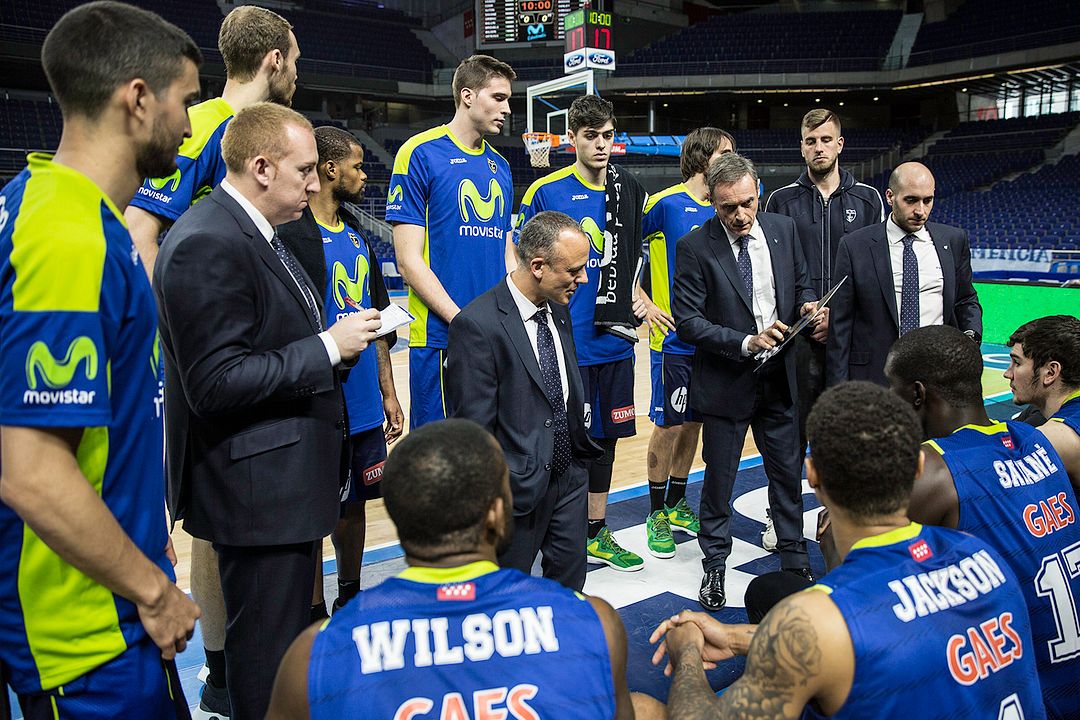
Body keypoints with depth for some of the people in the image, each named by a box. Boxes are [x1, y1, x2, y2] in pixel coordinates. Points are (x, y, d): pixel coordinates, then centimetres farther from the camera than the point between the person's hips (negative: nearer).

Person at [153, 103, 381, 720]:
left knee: (292, 630, 24)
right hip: (258, 487, -10)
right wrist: (328, 345, -20)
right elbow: (217, 384, -26)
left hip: (285, 479, 10)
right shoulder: (208, 244, -21)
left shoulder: (255, 231, 11)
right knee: (269, 652, 6)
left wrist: (336, 337, 3)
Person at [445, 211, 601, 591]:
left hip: (569, 475, 7)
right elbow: (474, 427, -20)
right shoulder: (478, 325, -22)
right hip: (518, 488, -7)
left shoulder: (559, 311, 4)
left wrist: (581, 452, 12)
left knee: (571, 580, 20)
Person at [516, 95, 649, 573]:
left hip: (615, 340, 5)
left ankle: (596, 534, 30)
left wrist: (638, 297, 9)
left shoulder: (629, 190, 9)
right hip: (566, 342, -5)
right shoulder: (545, 191, -7)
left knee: (605, 435, 14)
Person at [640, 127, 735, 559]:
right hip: (675, 337, -6)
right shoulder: (665, 203, -9)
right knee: (668, 425, 1)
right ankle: (656, 513, 17)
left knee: (694, 421, 13)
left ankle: (676, 505, 29)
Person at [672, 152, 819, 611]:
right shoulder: (695, 248, -13)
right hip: (726, 381, -4)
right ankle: (714, 566, 29)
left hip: (780, 377, 4)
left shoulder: (784, 230, 1)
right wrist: (745, 342, -25)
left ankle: (794, 559, 35)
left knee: (787, 472, 15)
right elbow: (688, 322, -16)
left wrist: (807, 305, -9)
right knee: (719, 478, 10)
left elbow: (801, 283, 14)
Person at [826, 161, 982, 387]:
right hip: (876, 376, -2)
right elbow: (840, 324, -2)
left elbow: (966, 300, 20)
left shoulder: (954, 240, 8)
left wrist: (971, 335, -2)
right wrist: (839, 394, -5)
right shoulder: (855, 246, -1)